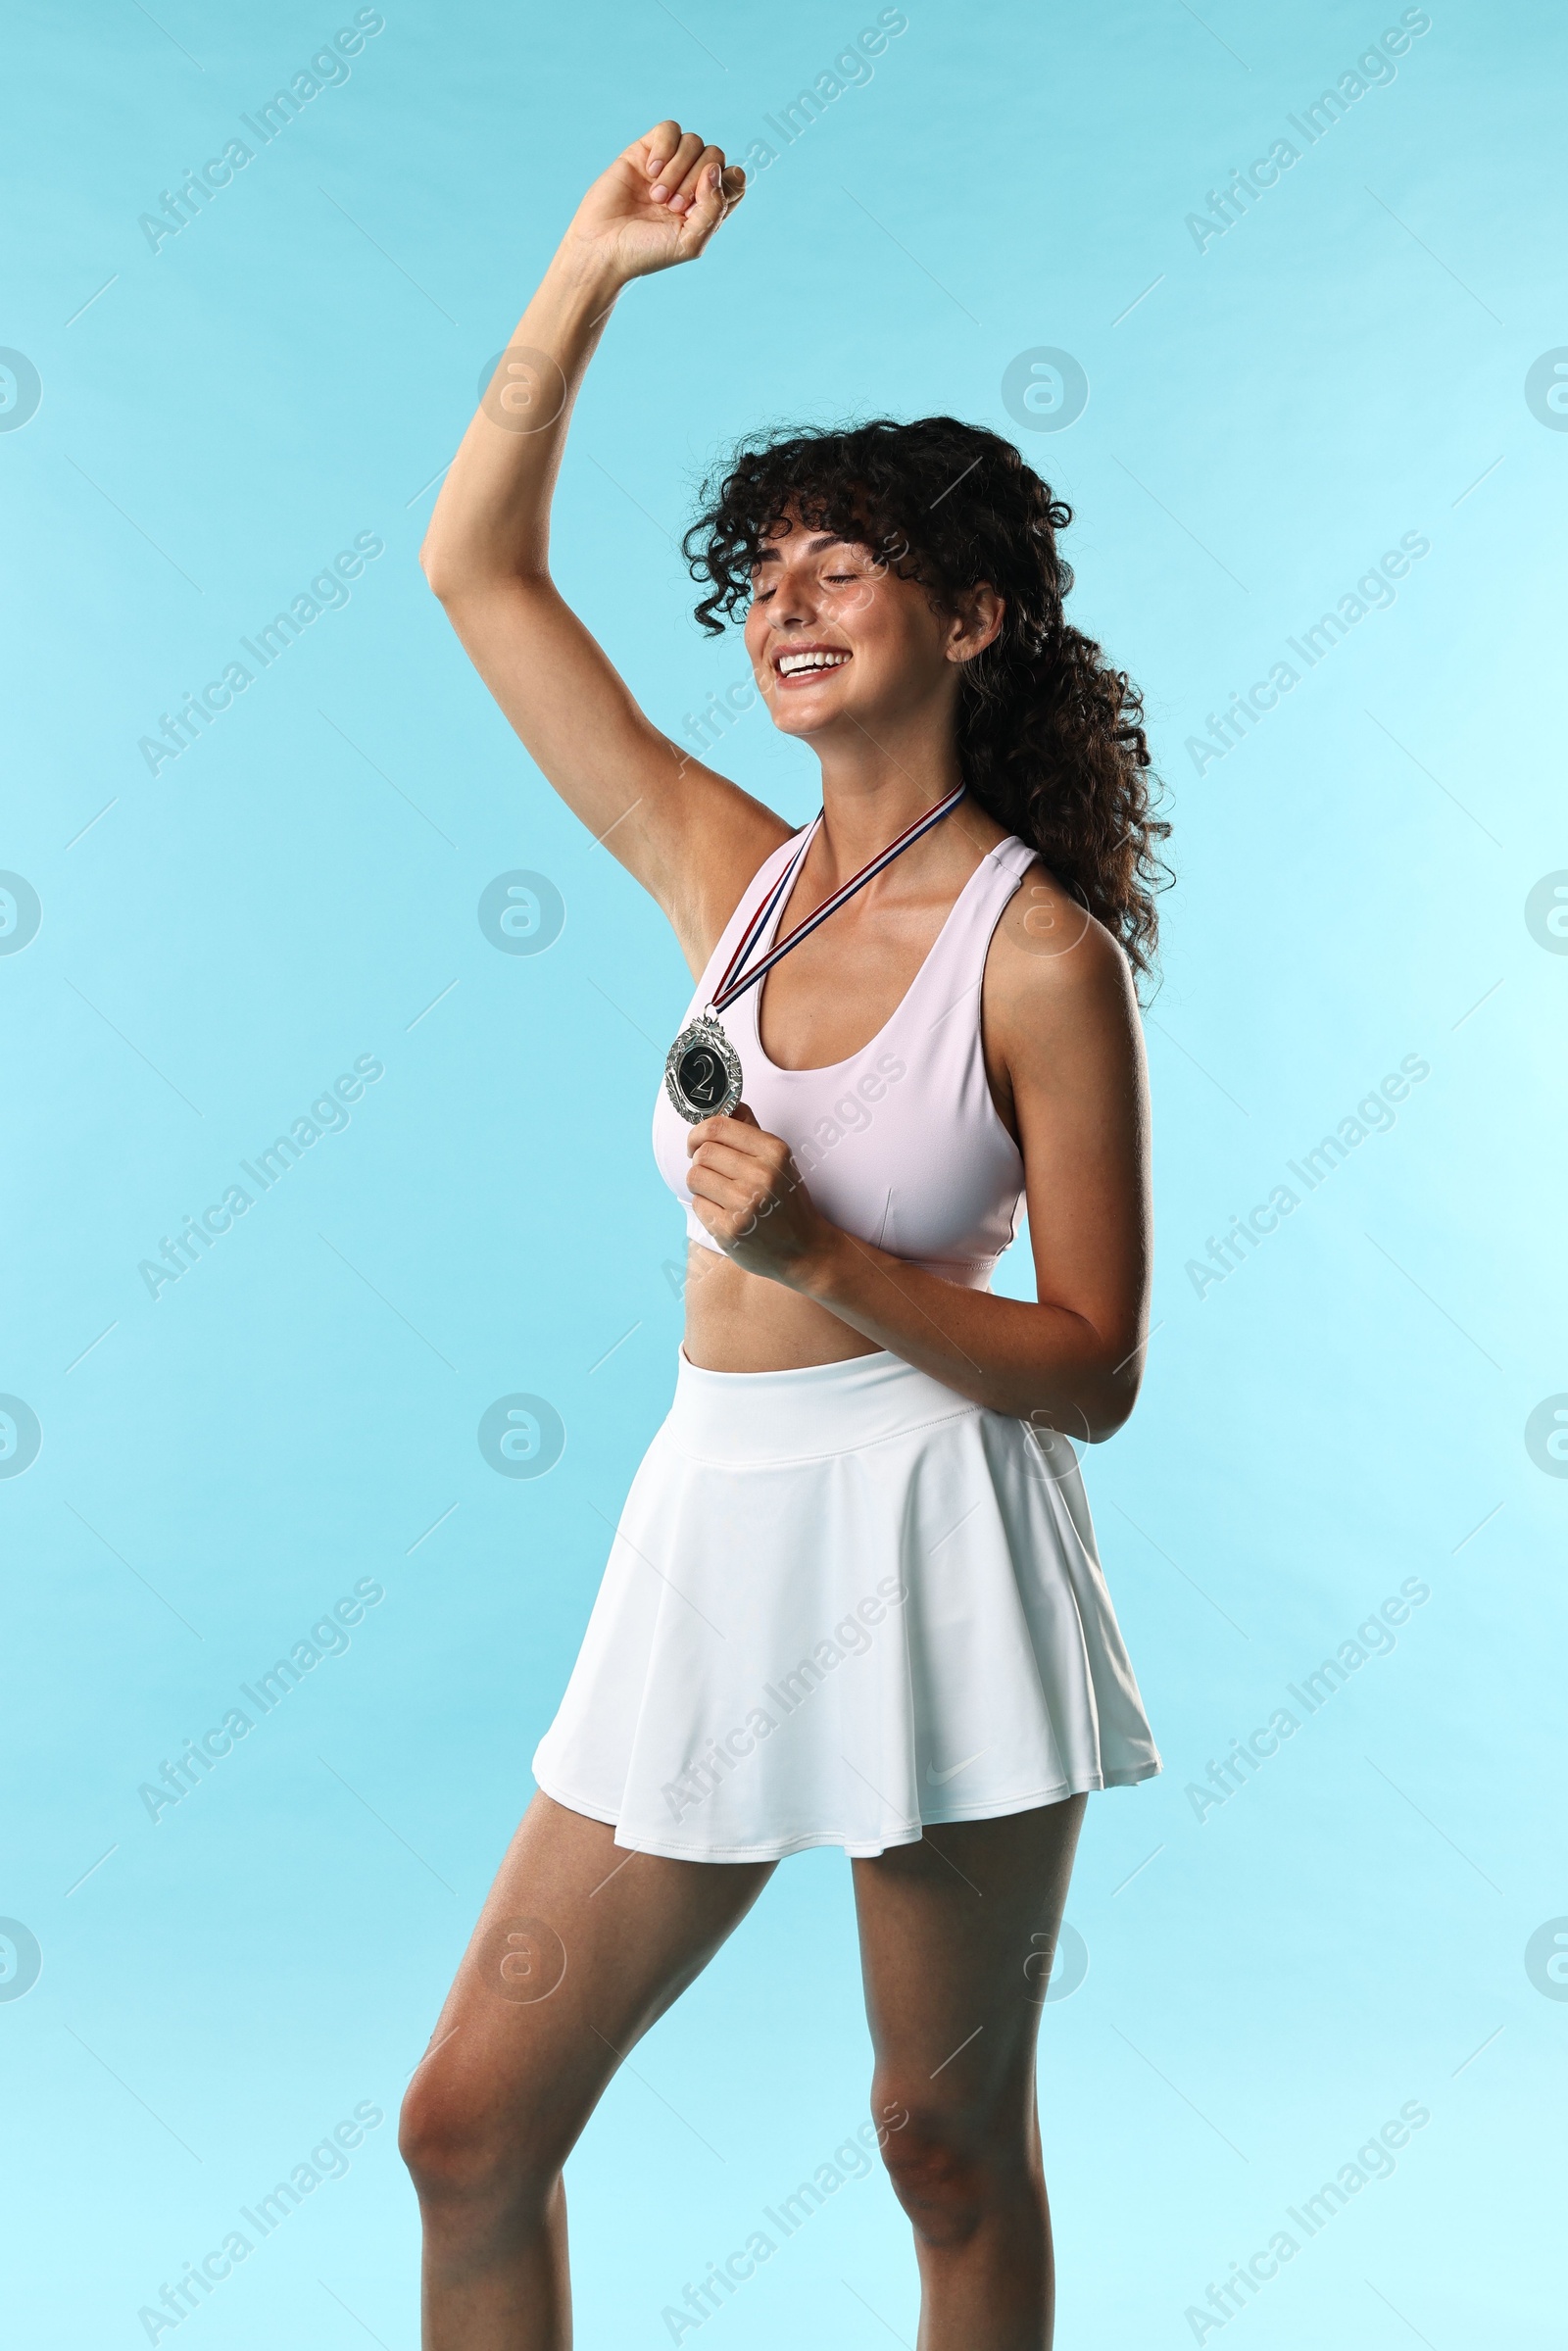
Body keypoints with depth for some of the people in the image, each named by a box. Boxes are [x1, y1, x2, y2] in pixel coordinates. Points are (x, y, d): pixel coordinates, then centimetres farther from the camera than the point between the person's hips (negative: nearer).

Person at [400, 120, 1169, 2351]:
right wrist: (591, 267, 7)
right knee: (470, 2125, 8)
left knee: (951, 2150, 11)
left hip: (935, 1548, -5)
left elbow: (1094, 1369, -8)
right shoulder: (733, 876, 7)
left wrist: (827, 1260, -21)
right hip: (712, 1528, 6)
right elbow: (477, 569, 10)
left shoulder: (1039, 951, -8)